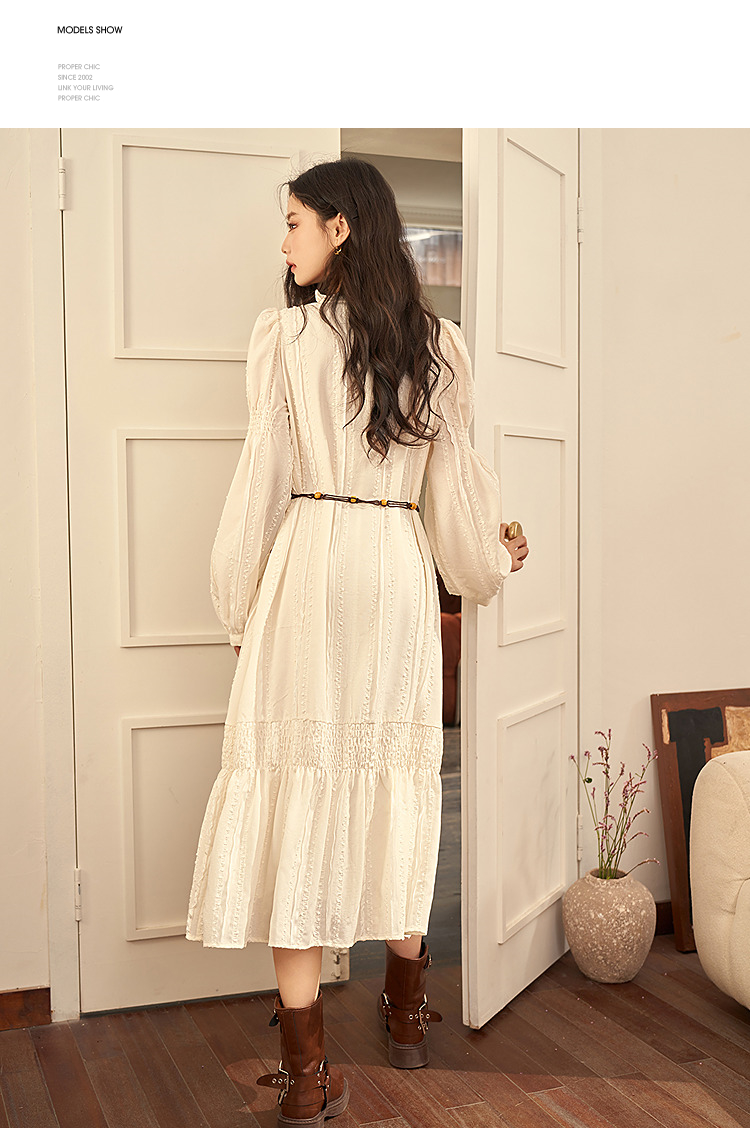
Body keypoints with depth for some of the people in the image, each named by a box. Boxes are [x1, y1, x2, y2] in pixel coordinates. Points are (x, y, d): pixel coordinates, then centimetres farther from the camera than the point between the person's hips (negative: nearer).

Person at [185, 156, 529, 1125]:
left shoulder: (285, 335, -5)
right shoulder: (438, 344, 5)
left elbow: (264, 478, -4)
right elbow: (454, 480, 10)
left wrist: (239, 605, 6)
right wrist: (489, 564, 27)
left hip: (310, 563, -4)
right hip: (400, 572, 4)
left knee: (294, 788, 0)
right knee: (397, 776, 16)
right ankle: (407, 1011, 31)